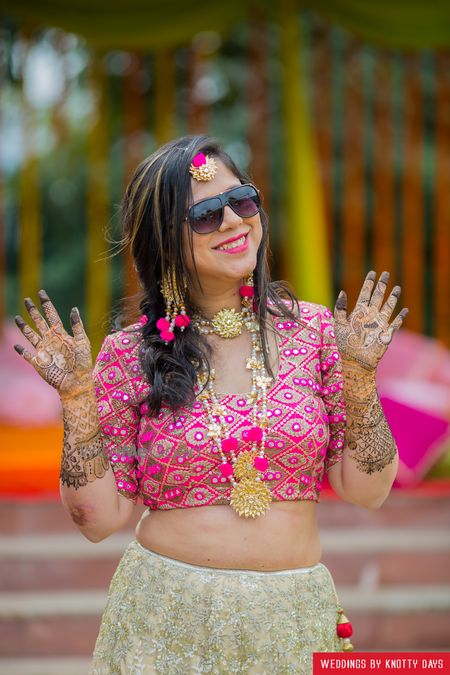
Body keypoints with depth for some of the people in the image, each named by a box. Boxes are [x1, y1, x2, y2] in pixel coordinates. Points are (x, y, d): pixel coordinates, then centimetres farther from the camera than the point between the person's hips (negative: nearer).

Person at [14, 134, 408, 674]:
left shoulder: (314, 330, -1)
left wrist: (361, 375, -11)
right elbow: (99, 518, -4)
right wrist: (77, 399, -12)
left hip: (292, 625, 1)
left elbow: (366, 490, -1)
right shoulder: (130, 355, -3)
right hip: (163, 621, -1)